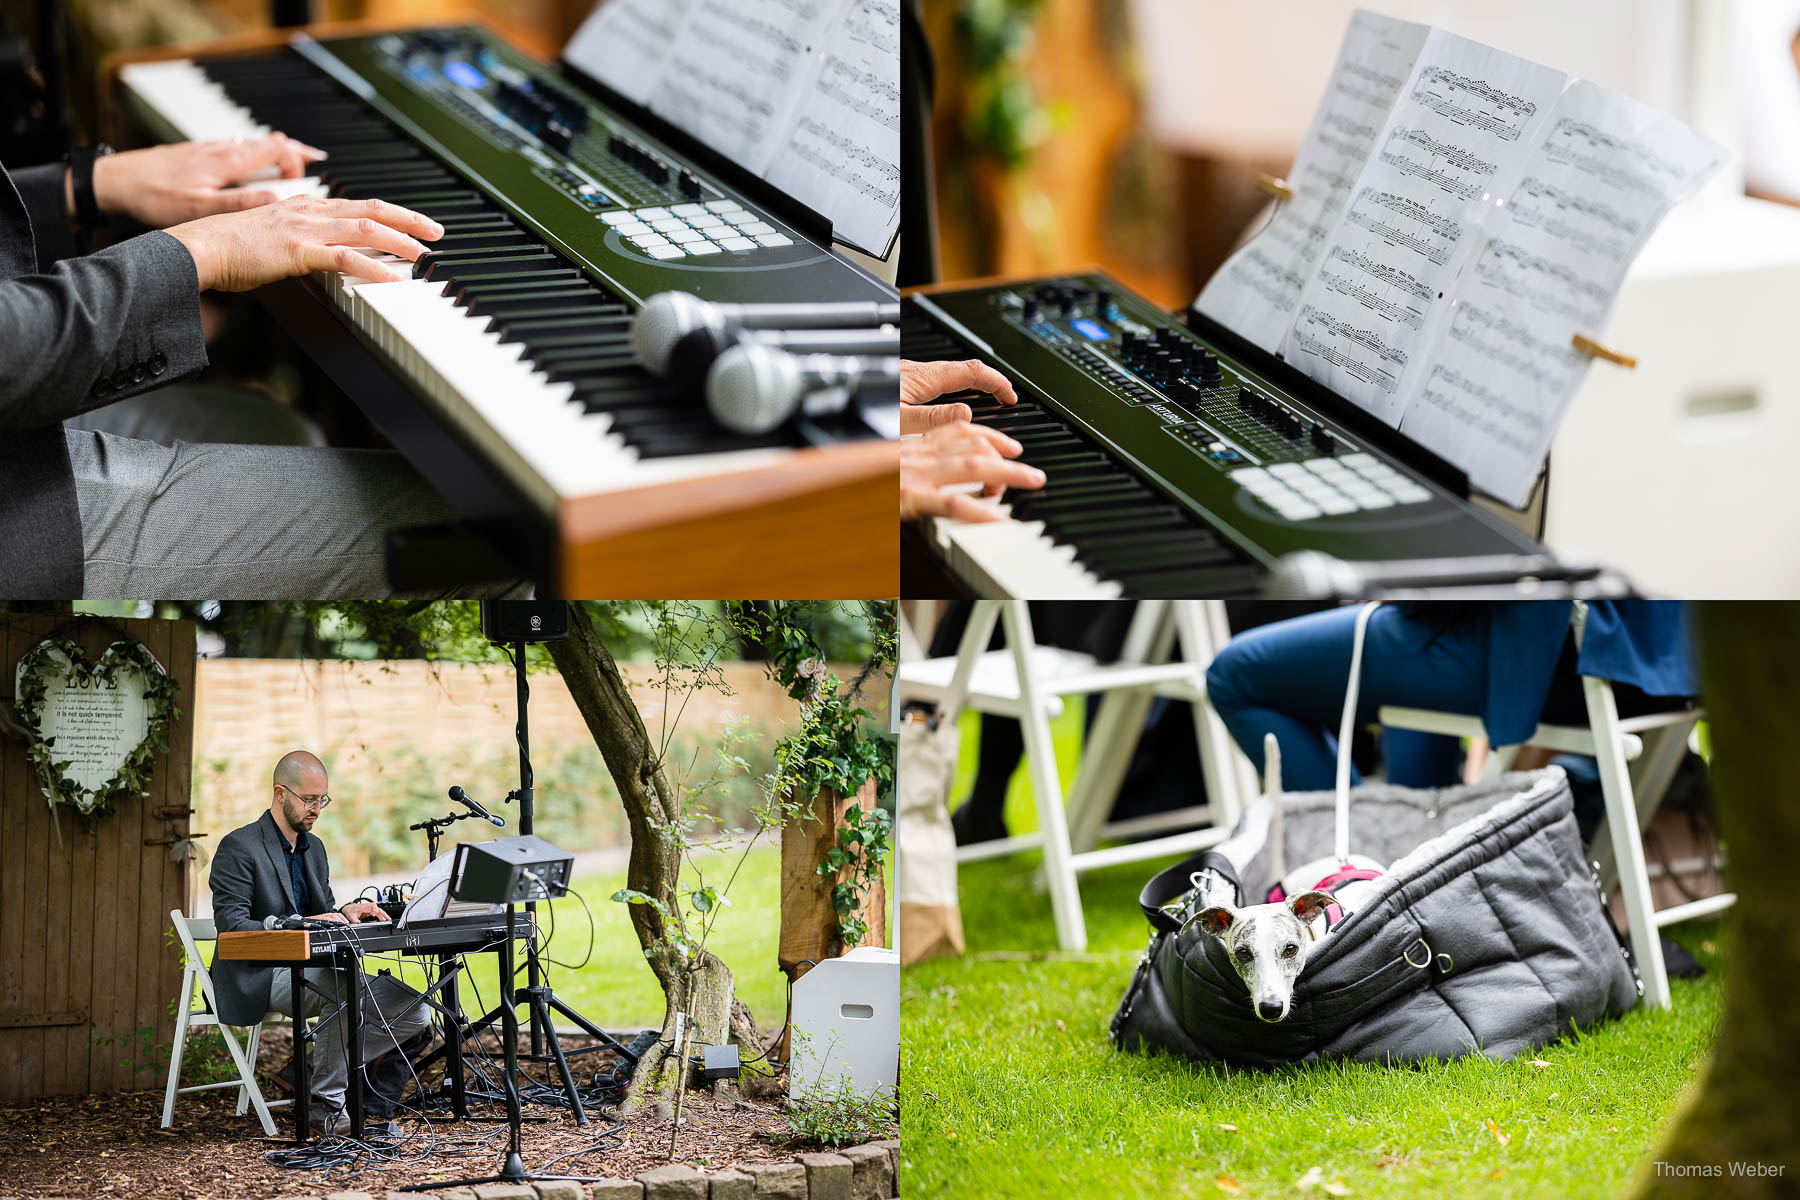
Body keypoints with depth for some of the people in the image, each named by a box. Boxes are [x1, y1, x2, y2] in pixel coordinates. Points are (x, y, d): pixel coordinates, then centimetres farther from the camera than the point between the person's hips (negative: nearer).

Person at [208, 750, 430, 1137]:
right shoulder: (238, 848, -7)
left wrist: (345, 913, -5)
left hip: (308, 970, 8)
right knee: (347, 989, -37)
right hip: (259, 978, -8)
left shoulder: (314, 848, 19)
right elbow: (232, 926, -16)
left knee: (411, 1010, -11)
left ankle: (308, 1071, -7)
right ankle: (327, 1101, -21)